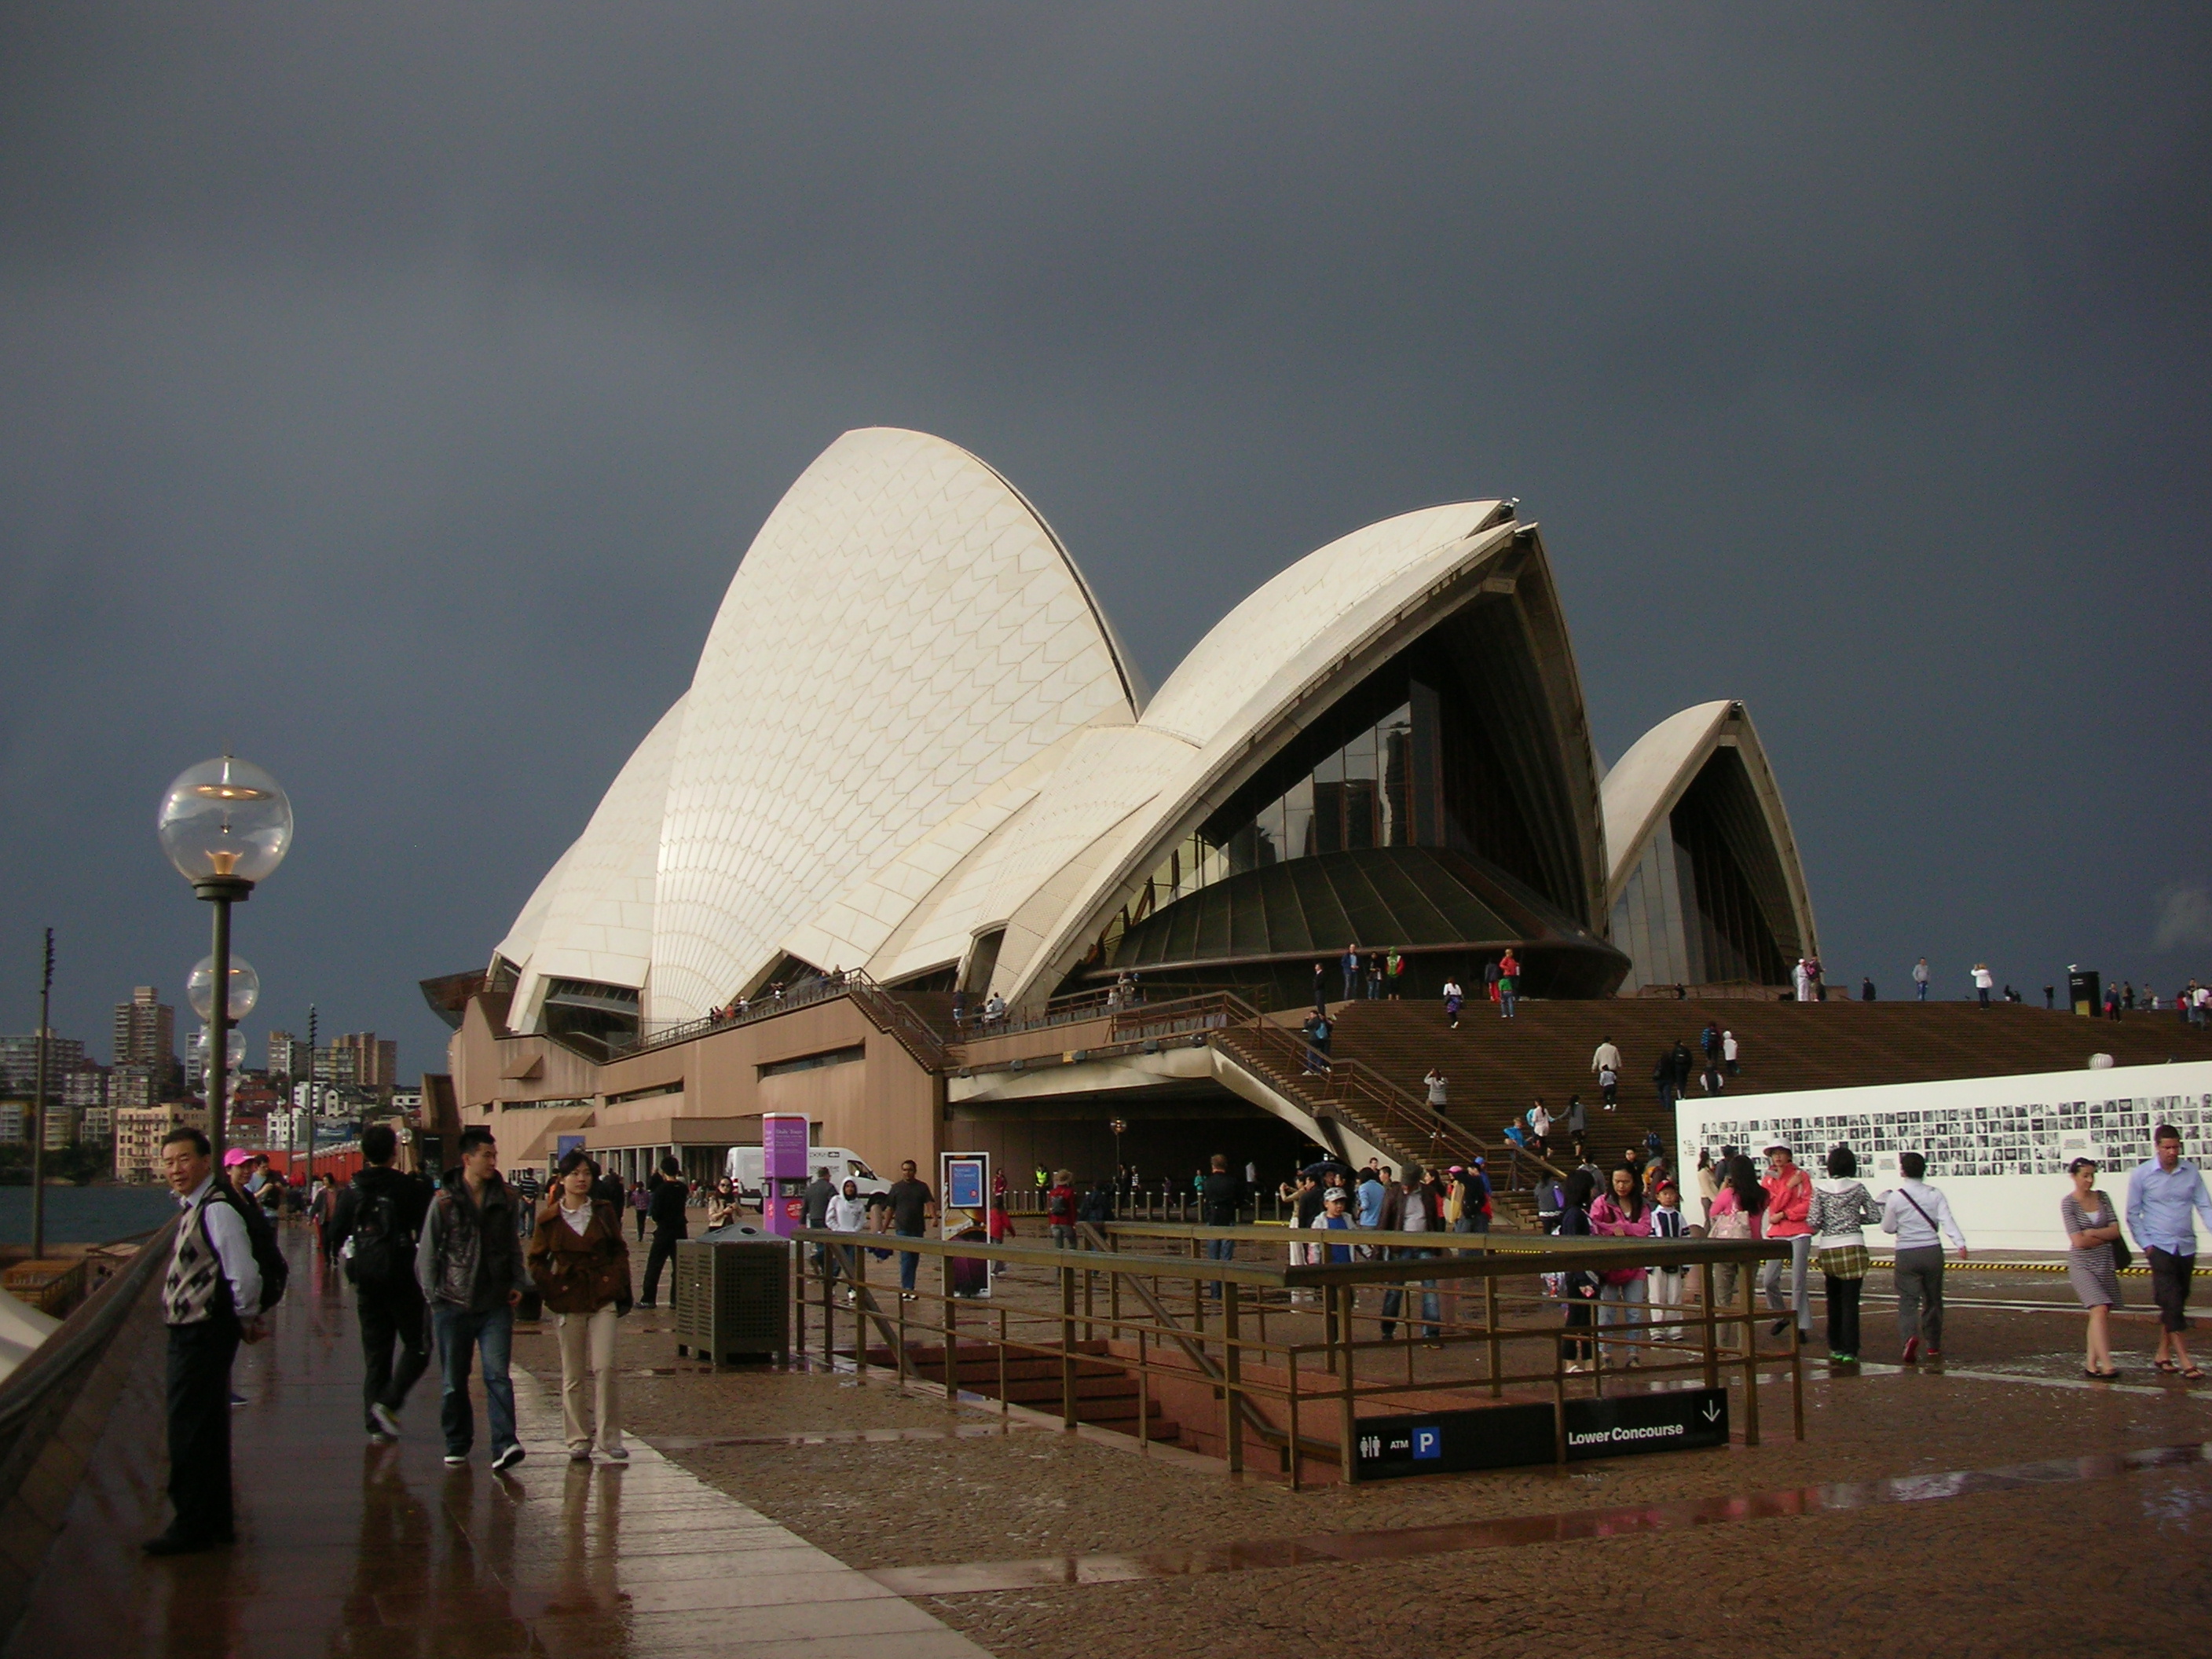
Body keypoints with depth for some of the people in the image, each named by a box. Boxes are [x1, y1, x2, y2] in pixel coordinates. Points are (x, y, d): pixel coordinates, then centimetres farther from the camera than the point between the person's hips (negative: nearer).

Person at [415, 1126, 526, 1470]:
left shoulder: (504, 1199, 6)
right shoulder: (444, 1201, -3)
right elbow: (427, 1253, 1)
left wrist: (516, 1283, 4)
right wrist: (433, 1296, -4)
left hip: (496, 1303, 1)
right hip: (453, 1303, -1)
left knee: (497, 1374, -10)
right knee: (454, 1381, 8)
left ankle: (504, 1444, -14)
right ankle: (457, 1446, 21)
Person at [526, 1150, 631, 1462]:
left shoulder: (604, 1212, 4)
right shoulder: (549, 1219, 1)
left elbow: (620, 1251, 11)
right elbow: (535, 1260, 8)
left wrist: (619, 1287, 1)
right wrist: (551, 1290, -4)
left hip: (603, 1299, 0)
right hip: (568, 1301, 0)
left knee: (604, 1368, -9)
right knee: (572, 1375, 6)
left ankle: (609, 1438, 0)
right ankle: (578, 1440, 16)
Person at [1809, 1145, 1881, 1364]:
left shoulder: (1820, 1189, -2)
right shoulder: (1857, 1188, -1)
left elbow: (1813, 1222, -7)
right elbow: (1875, 1215, 2)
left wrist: (1815, 1227, 15)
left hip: (1828, 1249, 1)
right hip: (1853, 1246, -1)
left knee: (1834, 1301, 16)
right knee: (1850, 1302, -1)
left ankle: (1835, 1349, 22)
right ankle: (1849, 1352, -5)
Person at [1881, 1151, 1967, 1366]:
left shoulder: (1895, 1197, -3)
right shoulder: (1935, 1195, 2)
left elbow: (1888, 1227, 5)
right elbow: (1947, 1221, -12)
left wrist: (1885, 1210, 22)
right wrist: (1961, 1243, -21)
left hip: (1906, 1254, -2)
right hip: (1932, 1251, 2)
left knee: (1908, 1300, -3)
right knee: (1933, 1300, 16)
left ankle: (1910, 1337, -29)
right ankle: (1934, 1347, 28)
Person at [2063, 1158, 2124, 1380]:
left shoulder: (2102, 1198, 7)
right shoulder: (2068, 1203, -7)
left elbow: (2115, 1230, 0)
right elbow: (2079, 1241, -13)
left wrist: (2093, 1233, -12)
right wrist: (2105, 1236, -5)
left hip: (2105, 1262, 5)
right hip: (2081, 1264, -5)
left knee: (2099, 1315, 5)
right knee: (2100, 1310, -17)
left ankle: (2091, 1363, 13)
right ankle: (2106, 1364, -19)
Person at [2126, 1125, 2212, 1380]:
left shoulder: (2191, 1171, 2)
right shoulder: (2142, 1174, -5)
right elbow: (2133, 1214, 0)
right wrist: (2145, 1244, -7)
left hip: (2187, 1246, 3)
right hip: (2160, 1247, -3)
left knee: (2176, 1303, 11)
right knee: (2172, 1303, -9)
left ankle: (2163, 1354, 23)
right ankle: (2184, 1359, -7)